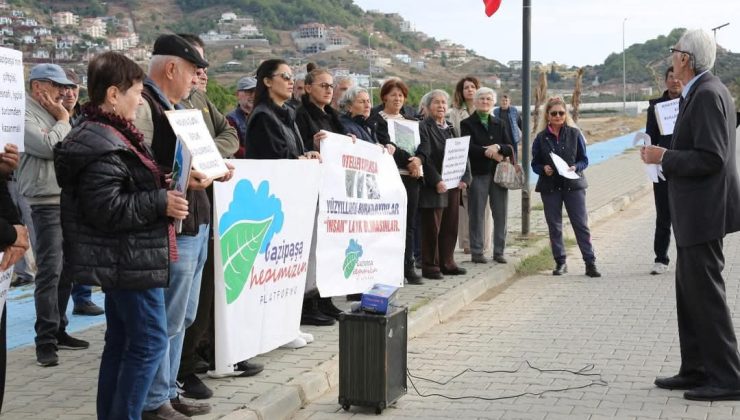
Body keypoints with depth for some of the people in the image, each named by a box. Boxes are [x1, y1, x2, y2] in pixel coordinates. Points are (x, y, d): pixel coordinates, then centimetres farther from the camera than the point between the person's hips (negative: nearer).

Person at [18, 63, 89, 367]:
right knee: (49, 272, -11)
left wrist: (64, 119, 9)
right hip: (47, 203, -9)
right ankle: (45, 341, -8)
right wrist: (63, 120, -8)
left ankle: (58, 330, 22)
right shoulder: (25, 115, -8)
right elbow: (48, 146, -21)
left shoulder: (53, 114, 18)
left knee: (65, 271, 12)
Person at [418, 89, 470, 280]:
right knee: (432, 227, -2)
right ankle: (430, 266, 5)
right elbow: (425, 157, -14)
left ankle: (447, 263, 20)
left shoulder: (450, 128, 17)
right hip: (433, 186, -7)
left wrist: (464, 178, -1)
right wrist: (437, 181, -21)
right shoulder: (423, 127, -5)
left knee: (450, 226, 11)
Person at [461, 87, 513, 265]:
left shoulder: (499, 124, 16)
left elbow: (510, 148, 6)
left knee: (501, 213, 3)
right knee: (477, 214, -1)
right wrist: (488, 153, -17)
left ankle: (499, 251, 11)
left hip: (499, 173, 4)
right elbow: (469, 147, -10)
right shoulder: (467, 124, 4)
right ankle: (476, 252, 5)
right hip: (478, 174, -4)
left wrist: (497, 147, -13)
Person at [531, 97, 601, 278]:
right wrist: (544, 169, -15)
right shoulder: (541, 138, 1)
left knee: (581, 225, -2)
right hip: (550, 186, 1)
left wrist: (575, 168, -16)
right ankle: (560, 262, 17)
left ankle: (590, 263, 0)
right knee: (554, 226, 7)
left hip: (573, 185, -1)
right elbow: (535, 164, 5)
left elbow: (584, 160, 3)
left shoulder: (574, 134, 0)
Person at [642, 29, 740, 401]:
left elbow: (710, 158, -24)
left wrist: (664, 157, -15)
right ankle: (696, 370, 23)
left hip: (703, 213, -11)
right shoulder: (704, 91, 13)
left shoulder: (707, 95, -18)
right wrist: (667, 155, 11)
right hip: (695, 212, 11)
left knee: (706, 293, -5)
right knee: (690, 291, 15)